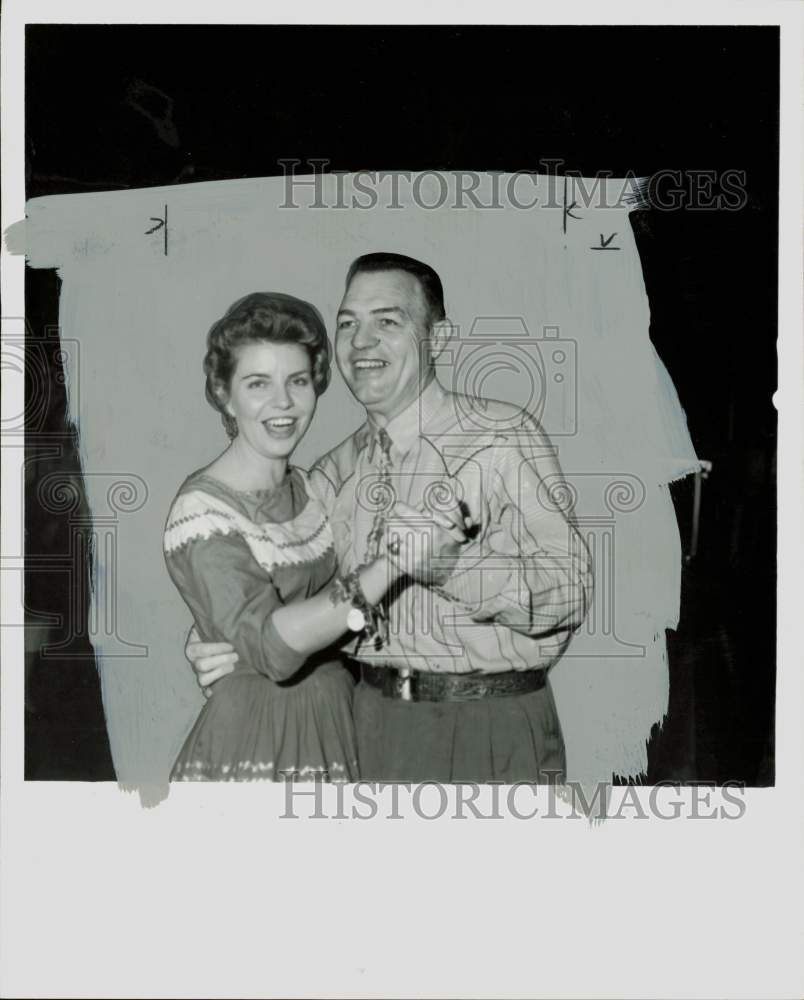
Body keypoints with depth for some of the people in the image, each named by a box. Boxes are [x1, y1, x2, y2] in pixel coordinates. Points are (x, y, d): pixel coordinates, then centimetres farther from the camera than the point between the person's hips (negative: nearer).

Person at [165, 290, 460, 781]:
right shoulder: (201, 512, -17)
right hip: (253, 746, -7)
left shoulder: (306, 487, 5)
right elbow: (270, 645, -30)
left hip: (336, 732, 7)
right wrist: (393, 561, -33)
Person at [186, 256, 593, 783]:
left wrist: (452, 565, -31)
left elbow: (570, 590, -17)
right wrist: (217, 647, -5)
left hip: (492, 732, -4)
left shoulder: (504, 437, -9)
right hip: (374, 724, 5)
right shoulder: (336, 472, 8)